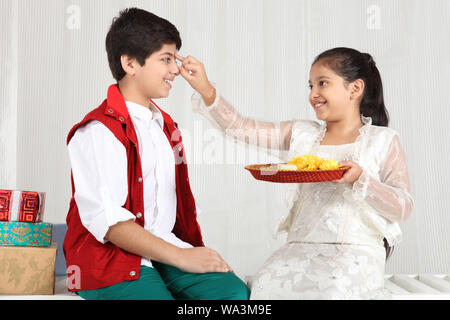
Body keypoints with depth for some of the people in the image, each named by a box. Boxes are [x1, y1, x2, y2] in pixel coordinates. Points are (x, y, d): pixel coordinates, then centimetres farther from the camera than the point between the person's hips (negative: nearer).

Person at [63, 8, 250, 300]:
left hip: (166, 251, 7)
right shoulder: (98, 131, -9)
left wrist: (195, 251, 3)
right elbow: (105, 220, -18)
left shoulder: (166, 125, 21)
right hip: (111, 259, -7)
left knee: (236, 292, -18)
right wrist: (180, 256, -18)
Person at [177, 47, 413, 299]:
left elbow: (403, 207, 0)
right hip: (301, 247, 3)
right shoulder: (302, 134, 16)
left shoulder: (383, 141, 7)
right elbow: (240, 127, 10)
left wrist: (360, 179, -15)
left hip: (355, 250, -3)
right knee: (265, 285, -28)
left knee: (331, 289, -36)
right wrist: (205, 89, -2)